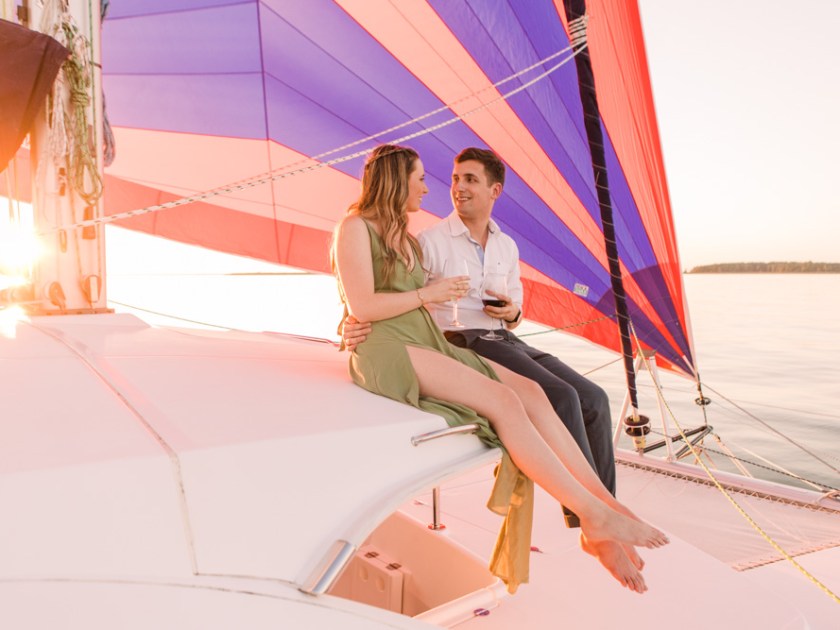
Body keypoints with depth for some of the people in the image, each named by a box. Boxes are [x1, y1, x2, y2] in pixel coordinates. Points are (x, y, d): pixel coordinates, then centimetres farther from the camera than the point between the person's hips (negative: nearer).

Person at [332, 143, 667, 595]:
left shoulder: (401, 236, 23)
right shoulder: (356, 227, -4)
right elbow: (361, 307, -14)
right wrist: (427, 294, -8)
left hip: (425, 342, 8)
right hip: (386, 350, -8)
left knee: (528, 391, -13)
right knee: (502, 401, -25)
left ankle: (604, 504, -15)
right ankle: (594, 515, -19)